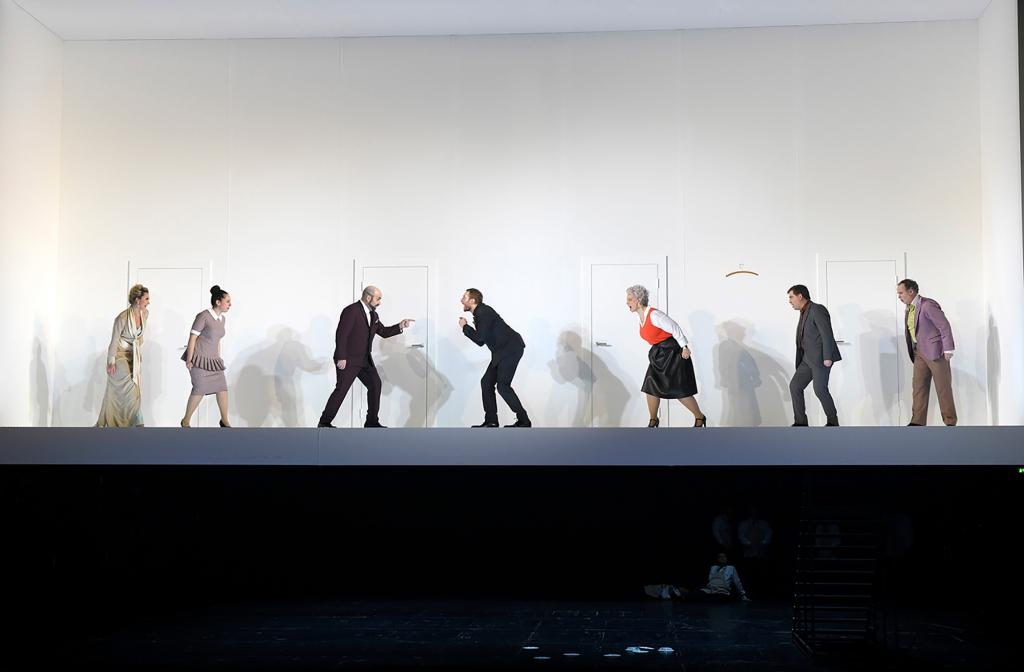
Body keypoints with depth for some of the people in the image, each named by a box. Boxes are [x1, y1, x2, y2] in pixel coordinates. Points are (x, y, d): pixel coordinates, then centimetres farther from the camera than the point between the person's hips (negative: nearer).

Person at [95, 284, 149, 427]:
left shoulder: (145, 314, -5)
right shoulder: (122, 317, -24)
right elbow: (114, 340, -16)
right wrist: (111, 362, -14)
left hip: (134, 355, 7)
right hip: (120, 354, -7)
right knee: (130, 387, -15)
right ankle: (138, 423, -9)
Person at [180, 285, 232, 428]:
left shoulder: (223, 319, 8)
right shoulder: (204, 316, -15)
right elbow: (192, 337, -14)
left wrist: (219, 359, 18)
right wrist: (189, 360, -15)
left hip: (212, 360, 7)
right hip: (199, 358, -7)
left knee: (222, 387, 1)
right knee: (200, 389, -8)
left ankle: (224, 420, 13)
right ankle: (186, 421, 8)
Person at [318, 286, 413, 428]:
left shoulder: (373, 315, 12)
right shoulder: (351, 311, -15)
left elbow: (383, 332, 21)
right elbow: (341, 335, -19)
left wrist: (400, 326, 6)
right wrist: (341, 358, -22)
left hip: (364, 360, 8)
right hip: (347, 360, -8)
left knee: (375, 384, 1)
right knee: (341, 390, -9)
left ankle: (371, 421, 7)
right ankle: (324, 422, 1)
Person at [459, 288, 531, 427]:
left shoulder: (484, 313, -15)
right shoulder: (479, 314, 16)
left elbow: (480, 338, -23)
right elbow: (481, 341, 19)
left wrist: (465, 327, -9)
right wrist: (467, 328, 11)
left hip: (511, 348, -11)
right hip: (501, 351, 11)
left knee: (502, 385, -16)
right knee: (486, 382, 7)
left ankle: (524, 421, -10)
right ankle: (491, 421, 9)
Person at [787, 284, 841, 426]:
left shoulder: (817, 309, -11)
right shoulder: (805, 313, 18)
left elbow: (827, 334, -19)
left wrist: (828, 357, -25)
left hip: (822, 357, -9)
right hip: (809, 359, 9)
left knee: (820, 390, -15)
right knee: (795, 386, 0)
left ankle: (833, 422, 1)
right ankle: (800, 423, 1)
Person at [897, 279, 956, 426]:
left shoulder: (928, 305, -15)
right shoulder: (909, 309, 12)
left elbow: (945, 326, -16)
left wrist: (948, 349, -17)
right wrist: (913, 353, 10)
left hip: (935, 351, -8)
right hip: (919, 352, 8)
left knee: (943, 388, 0)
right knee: (918, 387, 5)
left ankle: (950, 422, 8)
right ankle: (918, 422, 7)